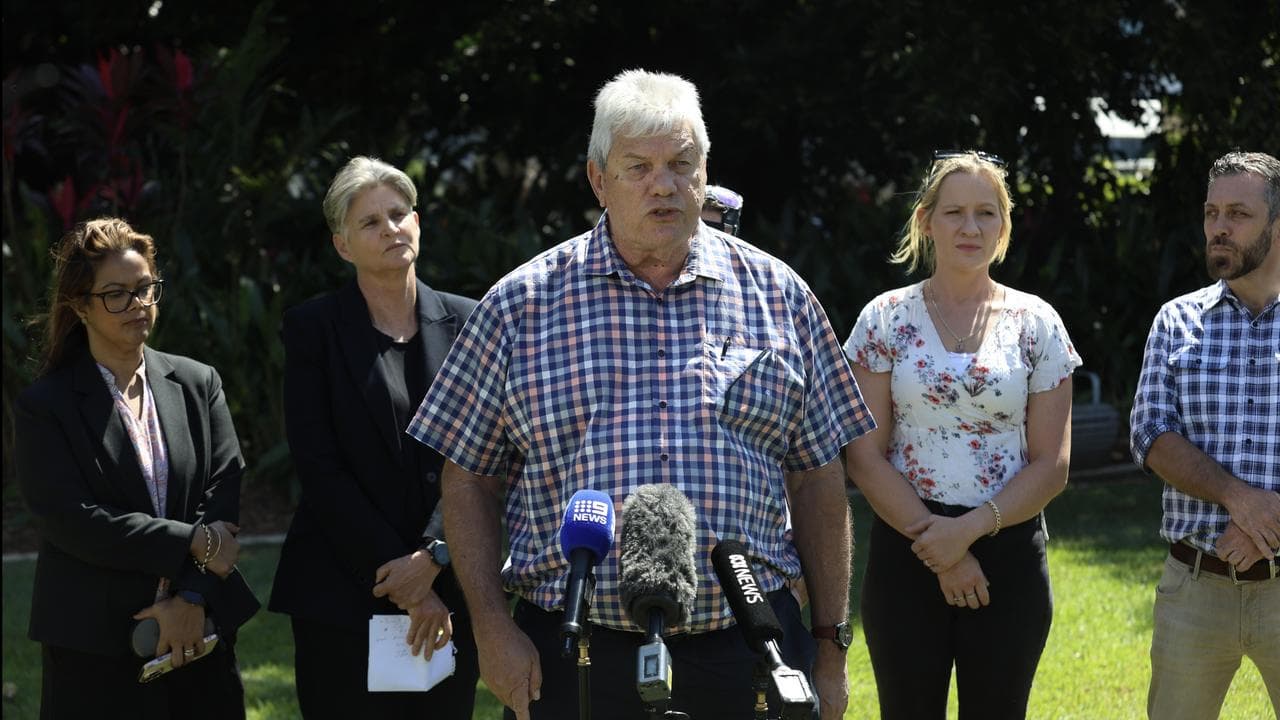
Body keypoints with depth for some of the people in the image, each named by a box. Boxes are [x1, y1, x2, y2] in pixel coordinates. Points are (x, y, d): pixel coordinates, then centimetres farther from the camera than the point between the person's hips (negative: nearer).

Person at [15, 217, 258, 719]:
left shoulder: (197, 384, 9)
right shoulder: (45, 406, -2)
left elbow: (226, 486, -1)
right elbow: (72, 521, -12)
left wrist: (192, 597, -14)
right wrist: (194, 544, -14)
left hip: (199, 631, 3)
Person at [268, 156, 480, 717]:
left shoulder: (465, 324, 8)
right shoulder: (314, 328, 1)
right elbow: (318, 466, -5)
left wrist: (434, 558, -11)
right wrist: (396, 576, -11)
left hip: (447, 598, 2)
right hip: (342, 598, -2)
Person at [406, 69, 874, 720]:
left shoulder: (777, 294, 8)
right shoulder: (521, 305, 3)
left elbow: (816, 478, 10)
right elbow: (468, 476, 6)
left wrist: (830, 644, 8)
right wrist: (492, 627, -3)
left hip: (745, 651, 1)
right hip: (571, 658, -1)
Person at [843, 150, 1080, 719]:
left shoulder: (1037, 325, 4)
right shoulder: (885, 320, 2)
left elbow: (1051, 467, 1)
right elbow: (865, 457, -3)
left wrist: (971, 528, -13)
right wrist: (939, 550, -10)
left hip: (1009, 552, 1)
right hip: (905, 553, 0)